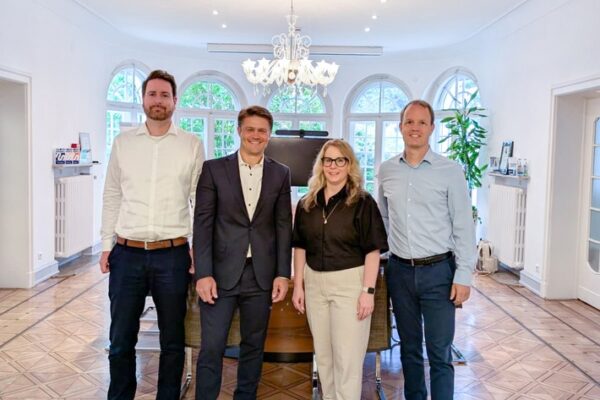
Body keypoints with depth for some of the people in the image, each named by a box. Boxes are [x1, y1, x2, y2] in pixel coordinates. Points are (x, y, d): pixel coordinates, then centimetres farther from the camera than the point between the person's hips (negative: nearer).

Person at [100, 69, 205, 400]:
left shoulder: (192, 145, 2)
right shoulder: (123, 142, 6)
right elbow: (111, 196, 9)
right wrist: (107, 245, 6)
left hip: (172, 254, -1)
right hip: (127, 253, 2)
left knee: (172, 340, 11)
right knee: (121, 339, 10)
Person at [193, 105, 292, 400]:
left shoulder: (280, 173, 7)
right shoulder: (213, 169, 0)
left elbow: (283, 226, 6)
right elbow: (202, 223, -3)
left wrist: (282, 274, 0)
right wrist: (203, 273, -10)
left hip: (261, 275, 2)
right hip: (221, 273, -2)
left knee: (254, 346, 13)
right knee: (211, 348, 0)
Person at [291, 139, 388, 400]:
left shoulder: (363, 202, -6)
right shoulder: (307, 204, 6)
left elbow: (373, 250, -9)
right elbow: (300, 247, 10)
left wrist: (368, 290, -15)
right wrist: (298, 285, 5)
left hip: (350, 283, -4)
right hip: (314, 283, 5)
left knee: (347, 359, 0)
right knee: (323, 355, 16)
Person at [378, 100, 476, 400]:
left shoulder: (450, 171, -6)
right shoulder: (386, 170, 5)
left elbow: (463, 226, -6)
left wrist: (463, 275, -9)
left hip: (438, 271, -3)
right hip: (400, 271, 4)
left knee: (440, 353, 2)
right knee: (409, 347, 16)